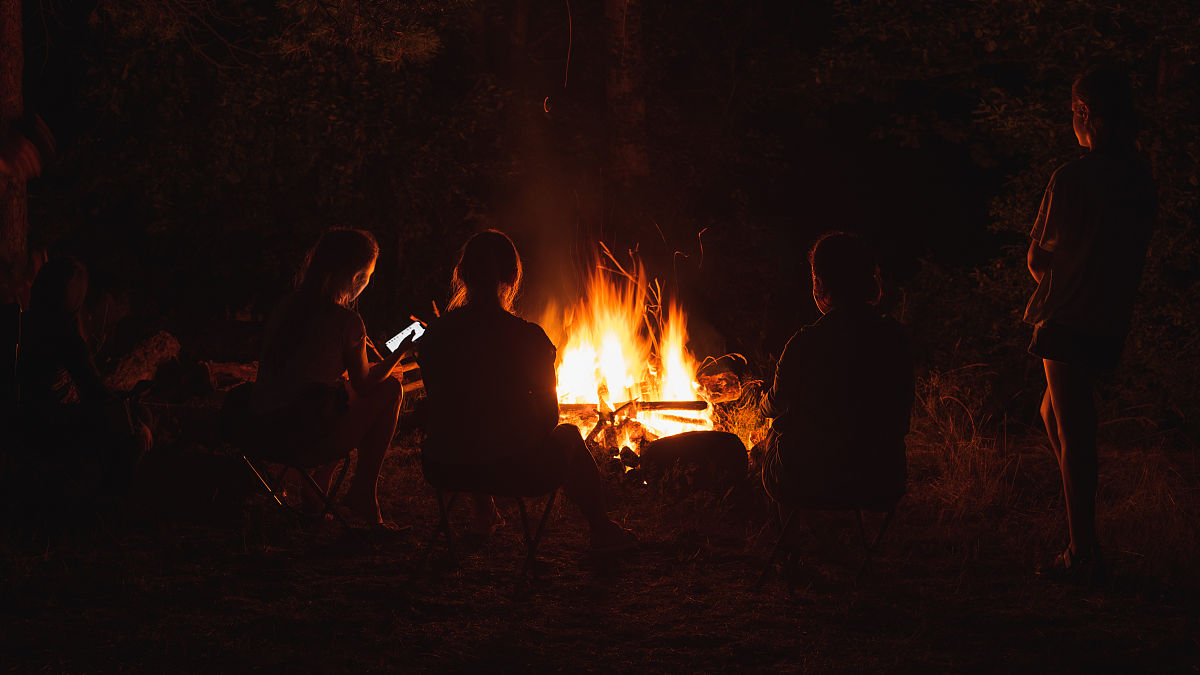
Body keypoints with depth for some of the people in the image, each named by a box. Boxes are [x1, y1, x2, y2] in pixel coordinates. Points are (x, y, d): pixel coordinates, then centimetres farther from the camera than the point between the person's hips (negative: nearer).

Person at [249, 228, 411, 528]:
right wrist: (402, 351, 22)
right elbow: (363, 384, 4)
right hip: (303, 441, -8)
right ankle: (363, 494, 14)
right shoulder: (345, 321, -11)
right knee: (390, 389, 11)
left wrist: (381, 369, 34)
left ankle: (318, 486, 30)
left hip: (260, 430, 8)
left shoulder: (287, 306, 9)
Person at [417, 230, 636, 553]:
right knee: (568, 436, 29)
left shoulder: (434, 334, -5)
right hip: (515, 472, -3)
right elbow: (549, 414, -6)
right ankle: (602, 530, 39)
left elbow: (440, 408, 7)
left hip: (443, 471, 3)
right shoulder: (528, 338, -15)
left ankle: (483, 512, 50)